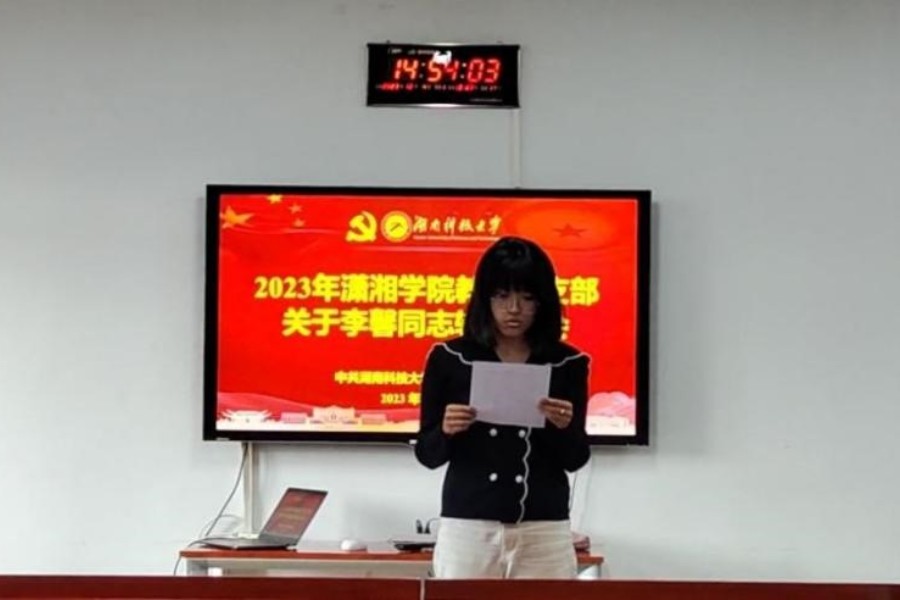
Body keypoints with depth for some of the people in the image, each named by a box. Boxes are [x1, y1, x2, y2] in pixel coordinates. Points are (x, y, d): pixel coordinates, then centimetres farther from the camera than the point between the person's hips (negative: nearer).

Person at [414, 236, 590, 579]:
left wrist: (565, 428, -15)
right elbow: (427, 455, 4)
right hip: (468, 528, 0)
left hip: (544, 531, 1)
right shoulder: (449, 359, 1)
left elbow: (575, 460, 5)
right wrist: (445, 431, -16)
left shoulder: (567, 363, 3)